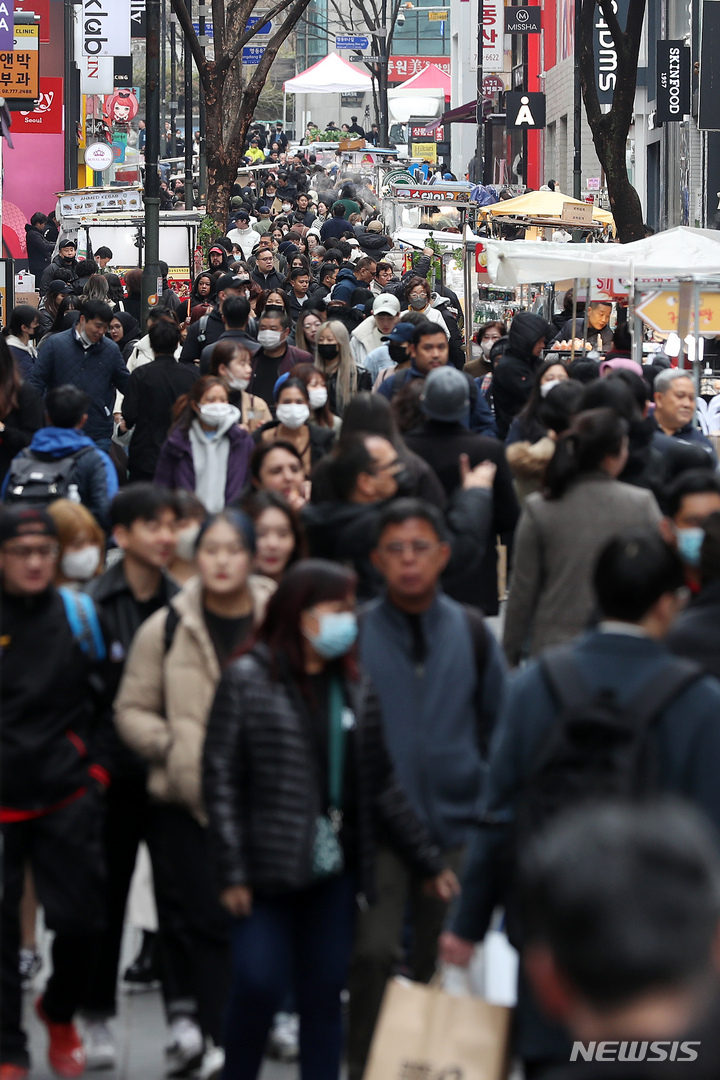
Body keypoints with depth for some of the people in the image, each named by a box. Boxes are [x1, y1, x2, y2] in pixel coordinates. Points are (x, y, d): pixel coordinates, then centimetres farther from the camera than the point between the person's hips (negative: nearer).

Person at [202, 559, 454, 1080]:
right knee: (259, 986, -5)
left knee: (324, 992, 6)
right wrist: (233, 872, -11)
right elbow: (220, 777, -6)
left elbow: (381, 784, 11)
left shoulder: (355, 689, 8)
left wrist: (430, 861, 10)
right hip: (269, 866, -4)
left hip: (334, 866, 4)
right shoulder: (248, 679, -4)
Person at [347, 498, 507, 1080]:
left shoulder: (472, 633, 5)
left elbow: (498, 723, 12)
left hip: (457, 824, 2)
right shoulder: (355, 633, 0)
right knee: (372, 954, -11)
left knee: (443, 963, 8)